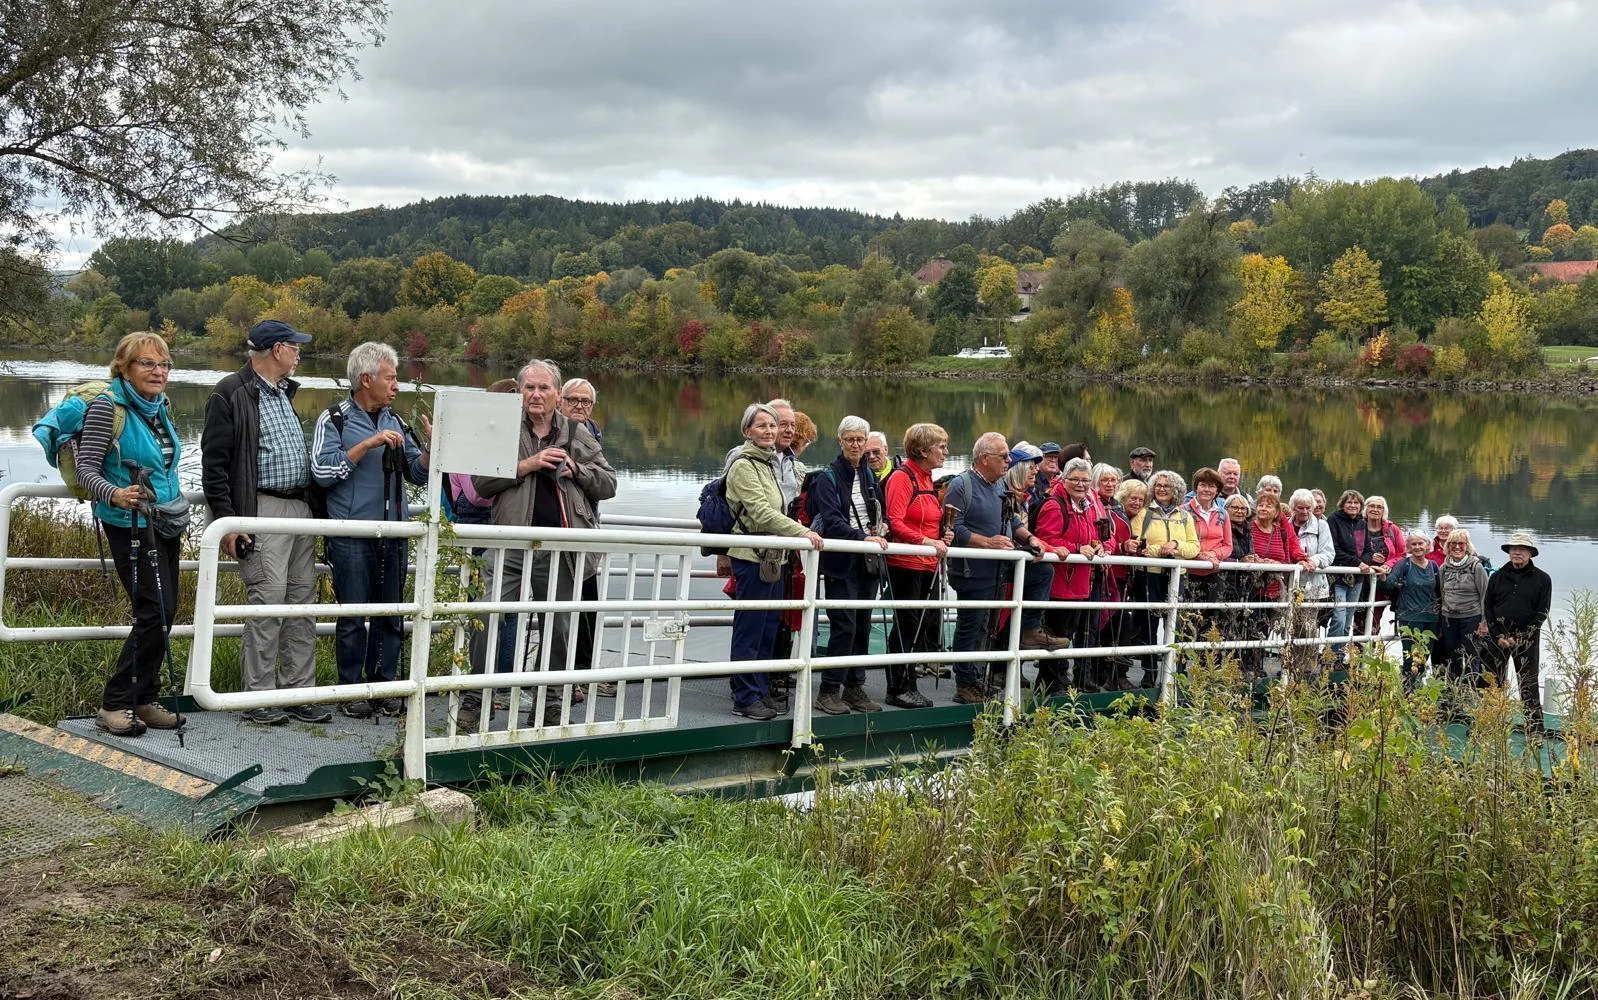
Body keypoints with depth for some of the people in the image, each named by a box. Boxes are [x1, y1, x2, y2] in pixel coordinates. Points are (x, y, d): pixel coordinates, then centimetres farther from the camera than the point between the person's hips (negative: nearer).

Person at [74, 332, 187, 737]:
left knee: (165, 612, 8)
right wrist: (115, 494, -34)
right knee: (155, 612, -15)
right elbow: (86, 468, -16)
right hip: (130, 524, -8)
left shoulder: (161, 405, 9)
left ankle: (144, 700, 19)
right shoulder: (107, 407, -13)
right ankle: (115, 704, -5)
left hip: (166, 522, 8)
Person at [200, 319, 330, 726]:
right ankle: (259, 699, -1)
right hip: (263, 511, -8)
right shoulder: (231, 394, -6)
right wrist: (226, 520, -15)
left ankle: (298, 692, 13)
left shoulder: (286, 394, 20)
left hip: (300, 508, 8)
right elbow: (214, 463, -9)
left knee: (303, 601, 7)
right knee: (268, 601, -9)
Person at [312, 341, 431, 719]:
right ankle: (351, 691, 11)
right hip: (351, 535, -5)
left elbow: (417, 473, 14)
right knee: (353, 616, 1)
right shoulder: (334, 420, -1)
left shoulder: (395, 422, 14)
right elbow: (323, 471, -13)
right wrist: (367, 444, -17)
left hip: (393, 534, 5)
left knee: (390, 616, 8)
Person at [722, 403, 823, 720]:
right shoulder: (744, 465, -11)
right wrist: (802, 532, -24)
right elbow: (761, 512, -19)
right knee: (750, 628, -4)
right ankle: (745, 697, 0)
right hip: (752, 555, -9)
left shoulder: (773, 462, 17)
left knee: (769, 626, 12)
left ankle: (762, 690, 20)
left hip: (773, 556, 9)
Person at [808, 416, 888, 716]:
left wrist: (881, 528, 4)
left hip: (869, 561, 6)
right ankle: (829, 691, -3)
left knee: (862, 626, 8)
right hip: (842, 561, -6)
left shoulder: (869, 475, 14)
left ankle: (854, 687, 16)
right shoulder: (828, 477, -6)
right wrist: (863, 537, -29)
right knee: (844, 626, -10)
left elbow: (880, 512, 27)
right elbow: (832, 521, -17)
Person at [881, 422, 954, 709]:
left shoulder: (927, 479, 17)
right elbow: (895, 523, -18)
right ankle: (898, 690, 5)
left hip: (928, 565, 9)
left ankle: (906, 686, 17)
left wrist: (943, 536, 8)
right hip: (906, 564, -9)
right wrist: (928, 542, -24)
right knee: (906, 626, -3)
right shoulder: (902, 477, -11)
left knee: (927, 626, 9)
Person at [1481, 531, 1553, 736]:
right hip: (1496, 637, 2)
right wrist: (1499, 636, -6)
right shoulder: (1497, 577, 9)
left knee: (1529, 685, -2)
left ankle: (1535, 730, 1)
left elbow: (1541, 614, -2)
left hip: (1526, 640, -2)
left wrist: (1518, 638, -9)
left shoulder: (1542, 579, 2)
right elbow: (1488, 608, 7)